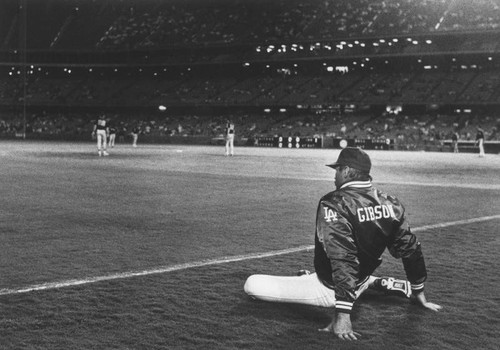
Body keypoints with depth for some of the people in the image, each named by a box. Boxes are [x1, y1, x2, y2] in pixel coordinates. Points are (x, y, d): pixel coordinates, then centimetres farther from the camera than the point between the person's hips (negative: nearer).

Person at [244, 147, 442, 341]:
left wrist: (342, 314, -35)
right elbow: (410, 249, 0)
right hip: (360, 282, 8)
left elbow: (343, 261, -32)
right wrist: (418, 293, 13)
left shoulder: (334, 204, -25)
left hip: (328, 289, -8)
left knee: (252, 284, -11)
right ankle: (372, 284, 12)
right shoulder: (390, 203, -6)